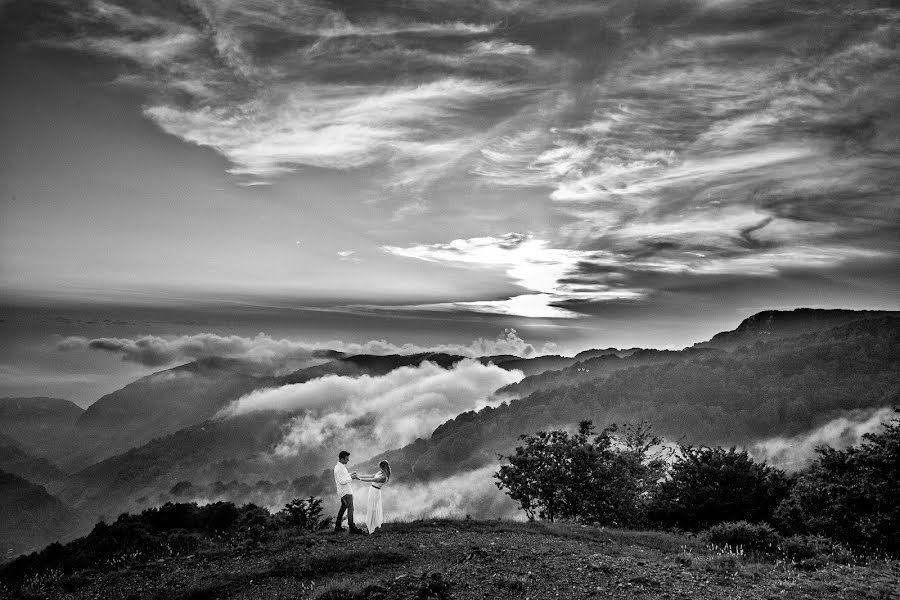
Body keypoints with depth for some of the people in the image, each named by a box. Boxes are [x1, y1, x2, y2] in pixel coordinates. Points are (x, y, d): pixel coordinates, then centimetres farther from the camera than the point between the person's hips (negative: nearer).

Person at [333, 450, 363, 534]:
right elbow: (342, 481, -24)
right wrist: (351, 477, -16)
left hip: (345, 491, 10)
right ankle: (352, 527, 0)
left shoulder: (341, 466, 9)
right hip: (345, 492, -10)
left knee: (343, 507, 15)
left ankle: (338, 526, 22)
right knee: (350, 508, -5)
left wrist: (350, 474, 9)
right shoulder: (339, 468, -22)